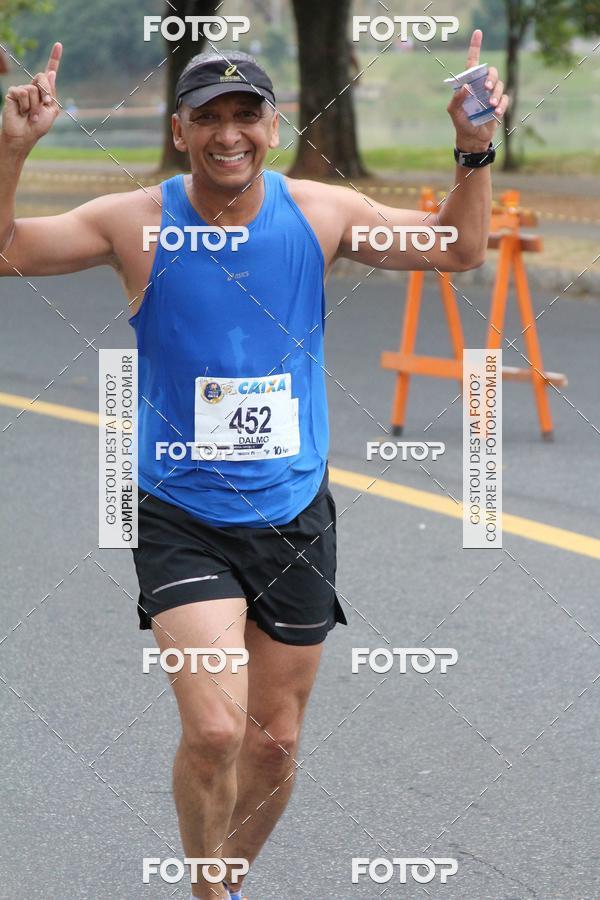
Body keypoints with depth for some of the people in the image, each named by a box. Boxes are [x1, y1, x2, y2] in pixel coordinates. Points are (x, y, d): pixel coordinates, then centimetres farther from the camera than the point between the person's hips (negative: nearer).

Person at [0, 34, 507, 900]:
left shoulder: (322, 213, -3)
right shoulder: (136, 223, -9)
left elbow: (459, 250, 7)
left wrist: (474, 152, -8)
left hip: (293, 517, 3)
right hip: (182, 522, -3)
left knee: (275, 743, 12)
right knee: (214, 730, -19)